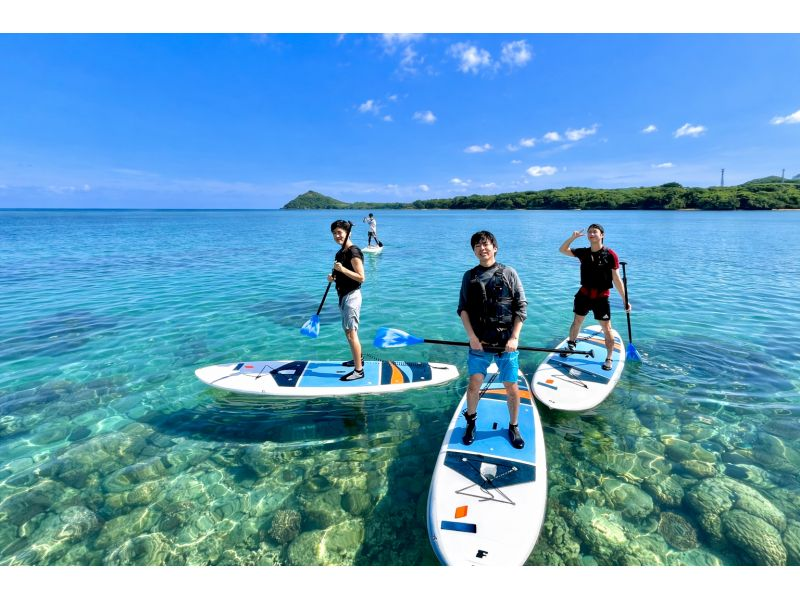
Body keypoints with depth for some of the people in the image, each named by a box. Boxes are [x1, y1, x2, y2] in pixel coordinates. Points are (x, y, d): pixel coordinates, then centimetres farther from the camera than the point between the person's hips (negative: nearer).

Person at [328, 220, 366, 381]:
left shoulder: (354, 252, -16)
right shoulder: (340, 253, 13)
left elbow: (361, 277, -21)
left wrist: (342, 269, -28)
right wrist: (333, 277, 3)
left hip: (351, 296, -10)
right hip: (343, 296, 10)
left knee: (351, 333, -8)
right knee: (348, 331, 19)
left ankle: (359, 370, -1)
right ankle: (358, 359, 36)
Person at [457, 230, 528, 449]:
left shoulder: (509, 273, 2)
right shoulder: (469, 276, 8)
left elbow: (521, 307, 0)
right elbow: (463, 308, 4)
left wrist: (514, 338, -9)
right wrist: (472, 337, -8)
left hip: (506, 342, -1)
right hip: (479, 342, 1)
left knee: (512, 388, 5)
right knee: (474, 385, 2)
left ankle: (513, 426, 29)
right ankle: (471, 421, 28)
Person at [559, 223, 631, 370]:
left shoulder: (610, 254, -11)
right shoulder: (583, 252, 2)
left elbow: (616, 279, -8)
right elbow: (562, 250, 8)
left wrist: (625, 300, -9)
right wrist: (573, 237, -9)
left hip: (601, 297, -4)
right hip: (584, 294, 4)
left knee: (606, 329, 0)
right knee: (577, 322, 17)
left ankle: (609, 358, 15)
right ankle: (570, 346, 38)